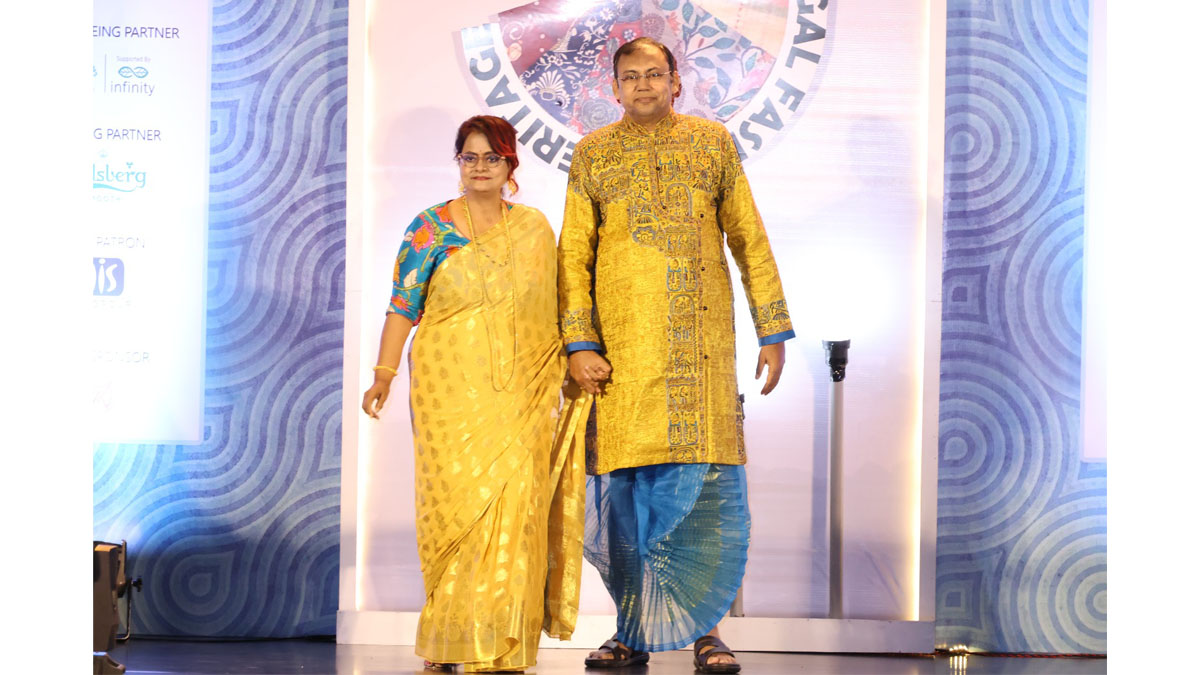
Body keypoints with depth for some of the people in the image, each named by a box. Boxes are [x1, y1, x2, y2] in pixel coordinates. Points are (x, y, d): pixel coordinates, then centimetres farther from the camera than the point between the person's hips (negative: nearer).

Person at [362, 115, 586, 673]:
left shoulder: (535, 227, 12)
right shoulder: (430, 228, 4)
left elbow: (551, 307, 17)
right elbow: (402, 306, 0)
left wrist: (569, 364, 12)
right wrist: (384, 373, -8)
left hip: (521, 392, 2)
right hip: (452, 389, -2)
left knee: (514, 501, -4)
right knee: (456, 496, -6)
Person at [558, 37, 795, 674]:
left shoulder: (713, 142, 11)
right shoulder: (593, 154, 9)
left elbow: (750, 240, 12)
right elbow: (572, 254, 6)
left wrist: (773, 330, 7)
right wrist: (579, 343, -4)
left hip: (703, 342, 0)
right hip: (622, 344, 0)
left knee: (709, 479, -5)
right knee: (625, 484, 0)